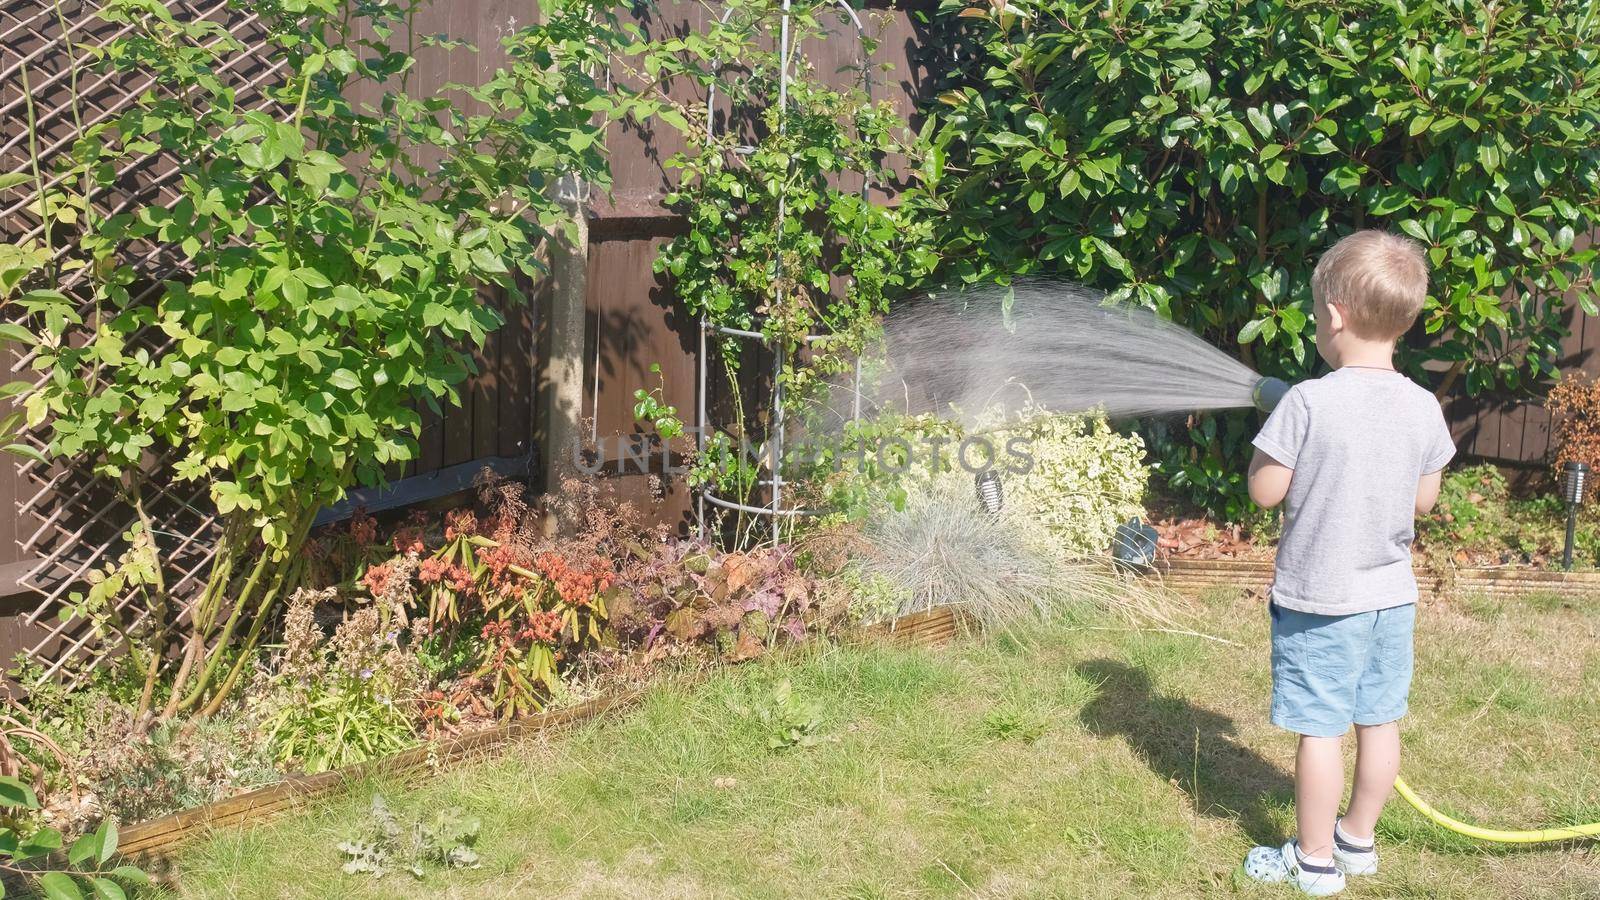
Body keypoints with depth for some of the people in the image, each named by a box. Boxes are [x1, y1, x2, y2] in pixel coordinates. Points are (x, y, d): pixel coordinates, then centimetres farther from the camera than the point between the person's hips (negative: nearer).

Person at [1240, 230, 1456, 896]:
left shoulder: (1308, 403, -20)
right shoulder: (1423, 408, -4)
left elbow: (1265, 491, -14)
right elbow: (1424, 500, 5)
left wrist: (1269, 442, 3)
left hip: (1318, 597, -5)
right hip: (1392, 594, 5)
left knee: (1320, 728, 5)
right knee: (1380, 721, 16)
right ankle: (1358, 838, 32)